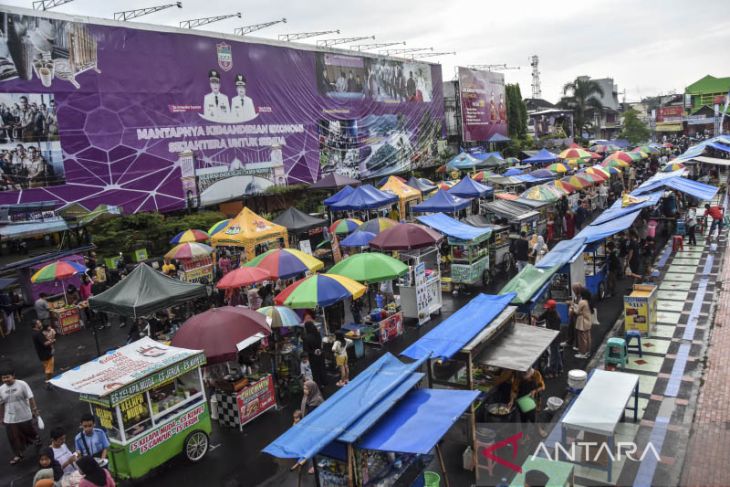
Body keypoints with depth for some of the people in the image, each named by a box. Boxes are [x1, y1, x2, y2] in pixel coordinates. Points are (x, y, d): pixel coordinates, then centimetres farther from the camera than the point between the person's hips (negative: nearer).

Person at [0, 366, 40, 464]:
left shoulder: (22, 384, -15)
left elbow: (30, 398, -12)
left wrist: (34, 409, -13)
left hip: (25, 416, -2)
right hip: (10, 419, 2)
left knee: (29, 431, 18)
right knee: (14, 438, 5)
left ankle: (36, 439, 49)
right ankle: (18, 455, 22)